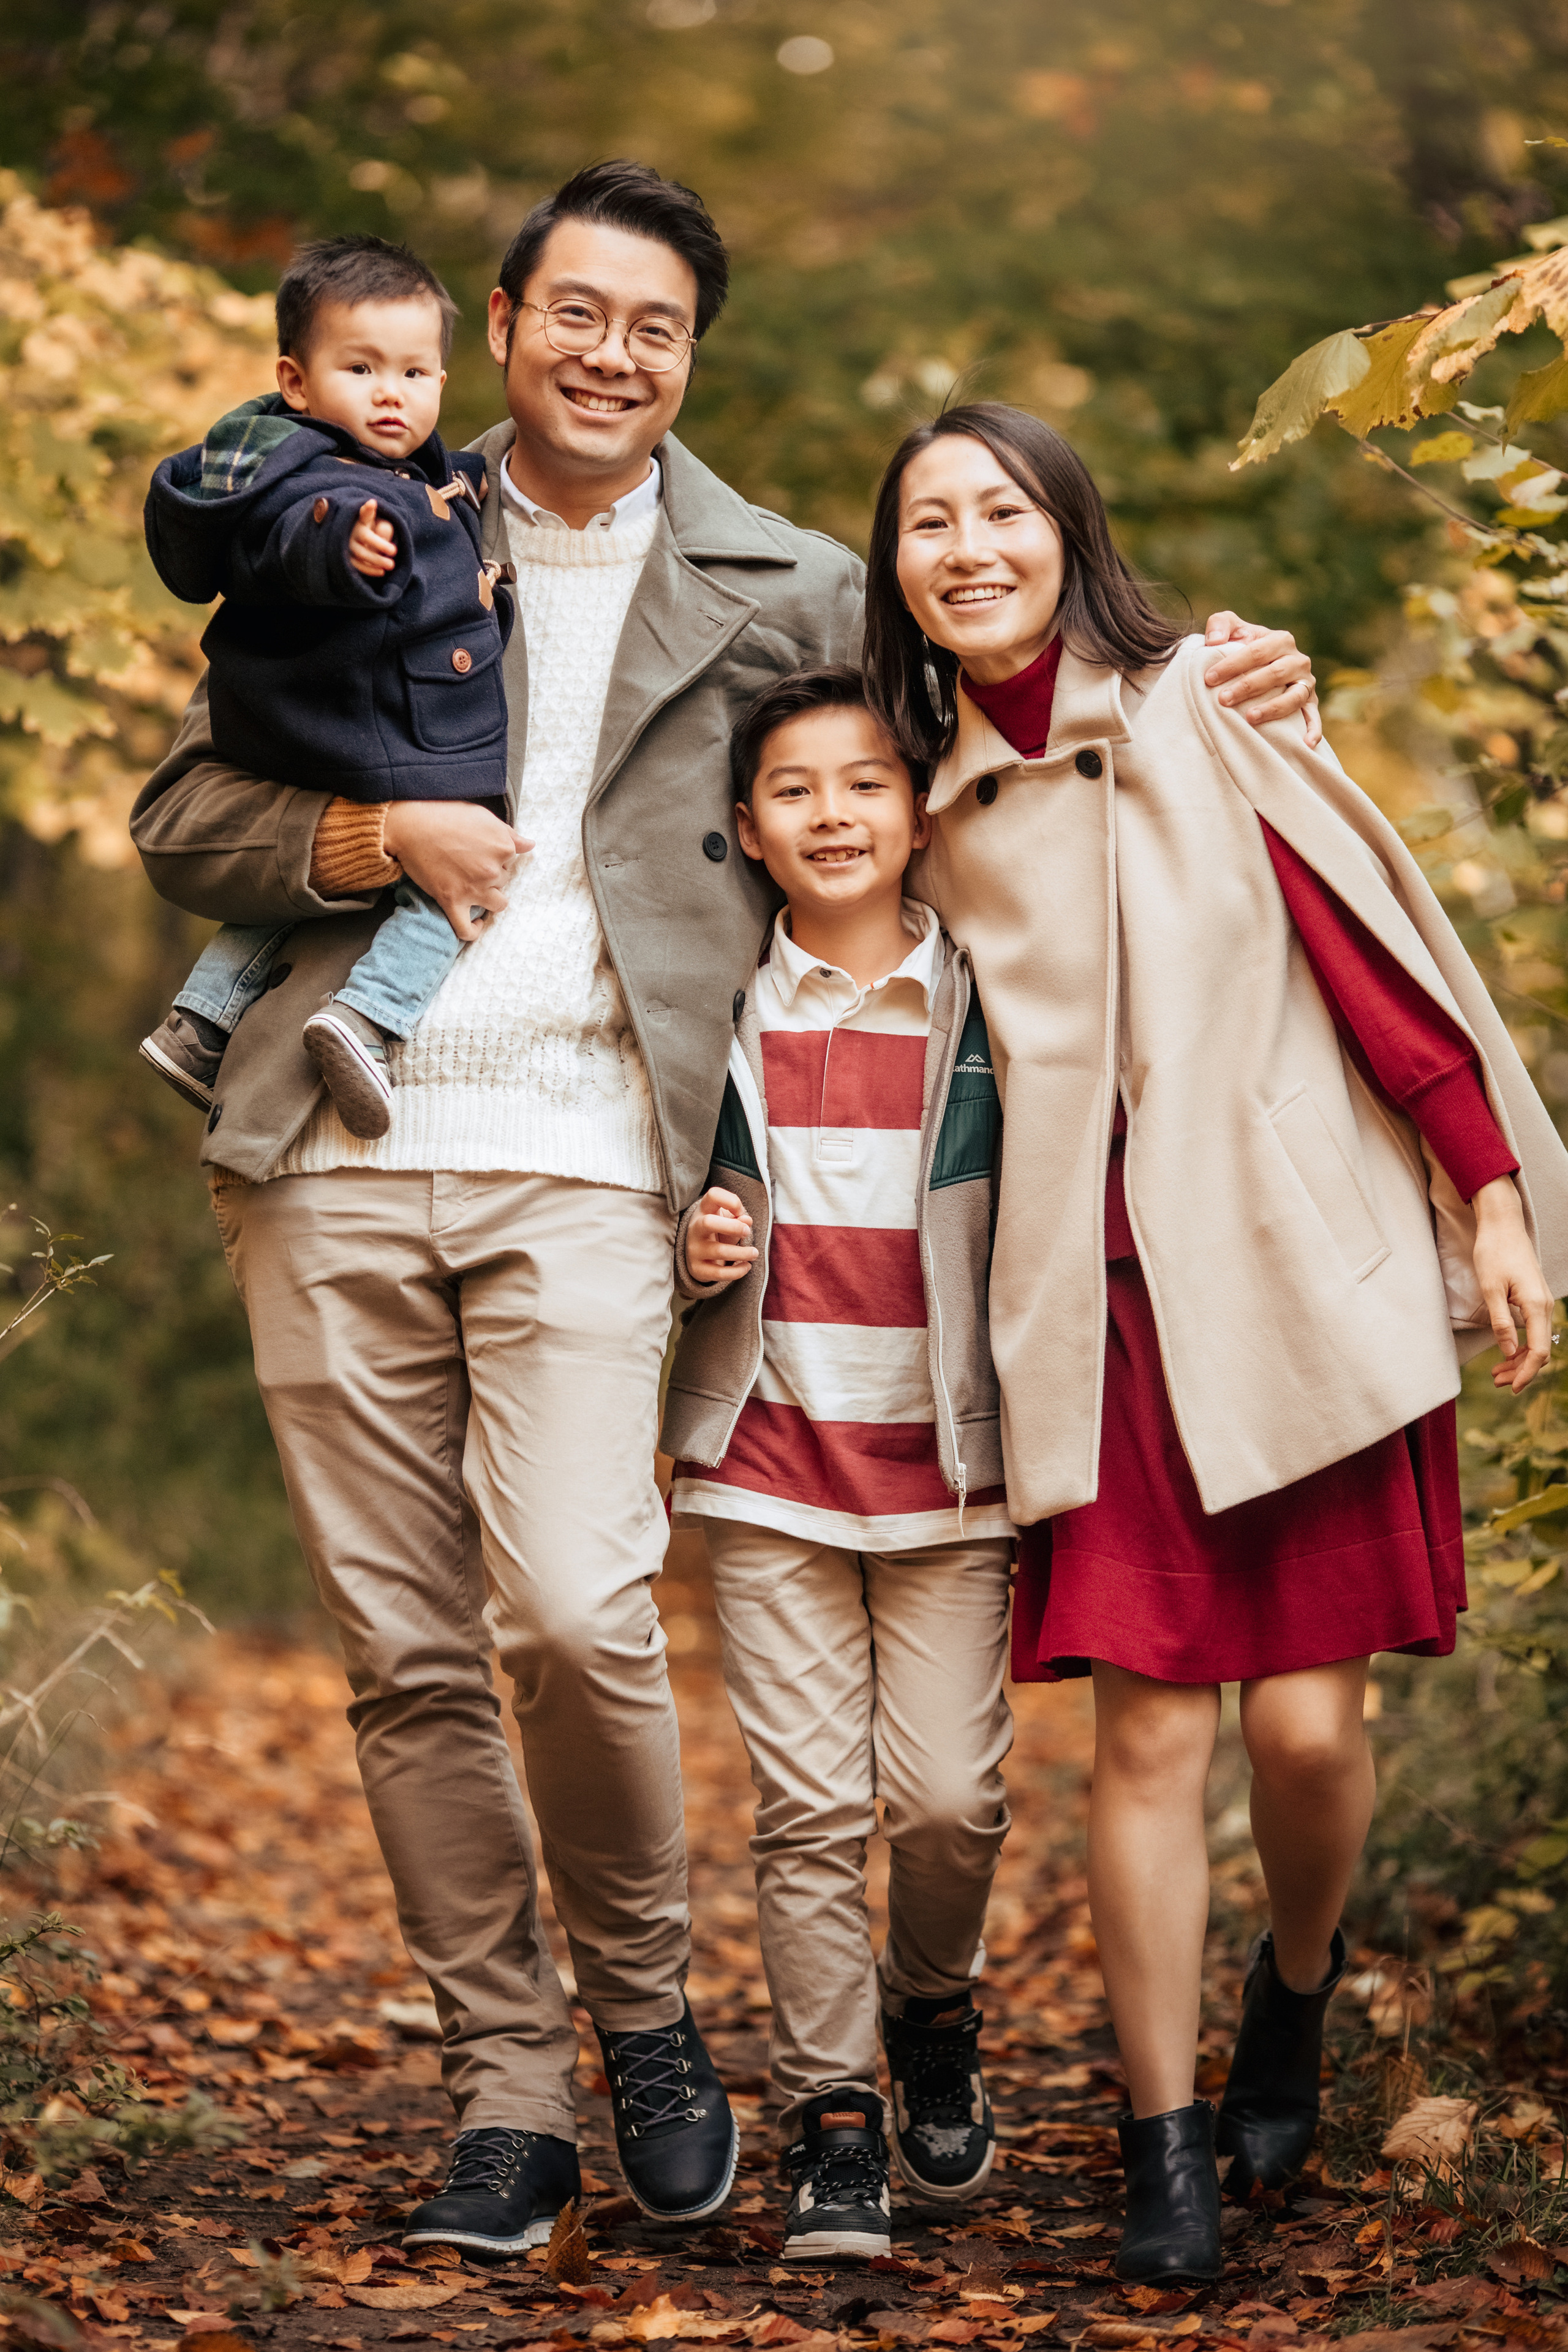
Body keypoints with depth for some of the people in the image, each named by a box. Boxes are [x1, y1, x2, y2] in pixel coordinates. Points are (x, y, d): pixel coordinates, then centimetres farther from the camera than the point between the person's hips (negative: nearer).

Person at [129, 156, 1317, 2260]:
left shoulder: (788, 595, 12)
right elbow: (182, 817, 13)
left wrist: (1216, 686, 2)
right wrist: (375, 838, -5)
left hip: (584, 1162, -2)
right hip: (338, 1160, 2)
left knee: (576, 1613, -17)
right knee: (409, 1653, 3)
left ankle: (644, 2012, 9)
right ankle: (506, 2092, 16)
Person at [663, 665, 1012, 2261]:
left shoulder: (990, 1010, 3)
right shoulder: (718, 1019, 5)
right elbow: (660, 1209, 17)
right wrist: (693, 1253, -6)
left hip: (949, 1464, 0)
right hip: (769, 1463, 1)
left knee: (949, 1796, -3)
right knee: (807, 1806, -3)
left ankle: (934, 2021, 26)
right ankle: (830, 2116, 7)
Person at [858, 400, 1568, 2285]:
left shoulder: (1206, 712, -1)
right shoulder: (942, 809, 8)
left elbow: (1379, 946, -2)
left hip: (1301, 1275, -2)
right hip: (1104, 1314, 2)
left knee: (1308, 1718, -4)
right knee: (1149, 1725, -4)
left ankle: (1295, 1995, 27)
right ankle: (1166, 2145, 8)